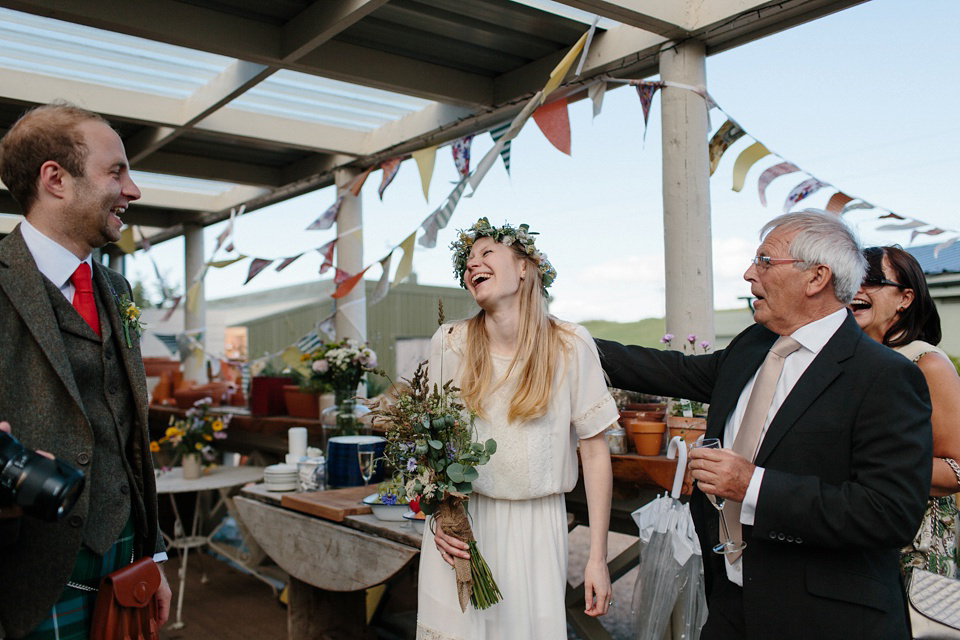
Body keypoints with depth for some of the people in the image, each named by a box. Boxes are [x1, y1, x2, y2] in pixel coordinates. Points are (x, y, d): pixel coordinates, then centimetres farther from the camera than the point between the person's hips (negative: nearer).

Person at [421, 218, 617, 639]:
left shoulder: (570, 346, -7)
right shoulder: (450, 343, -3)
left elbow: (594, 451, -5)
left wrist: (598, 557, -7)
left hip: (536, 524, -1)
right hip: (458, 520, 1)